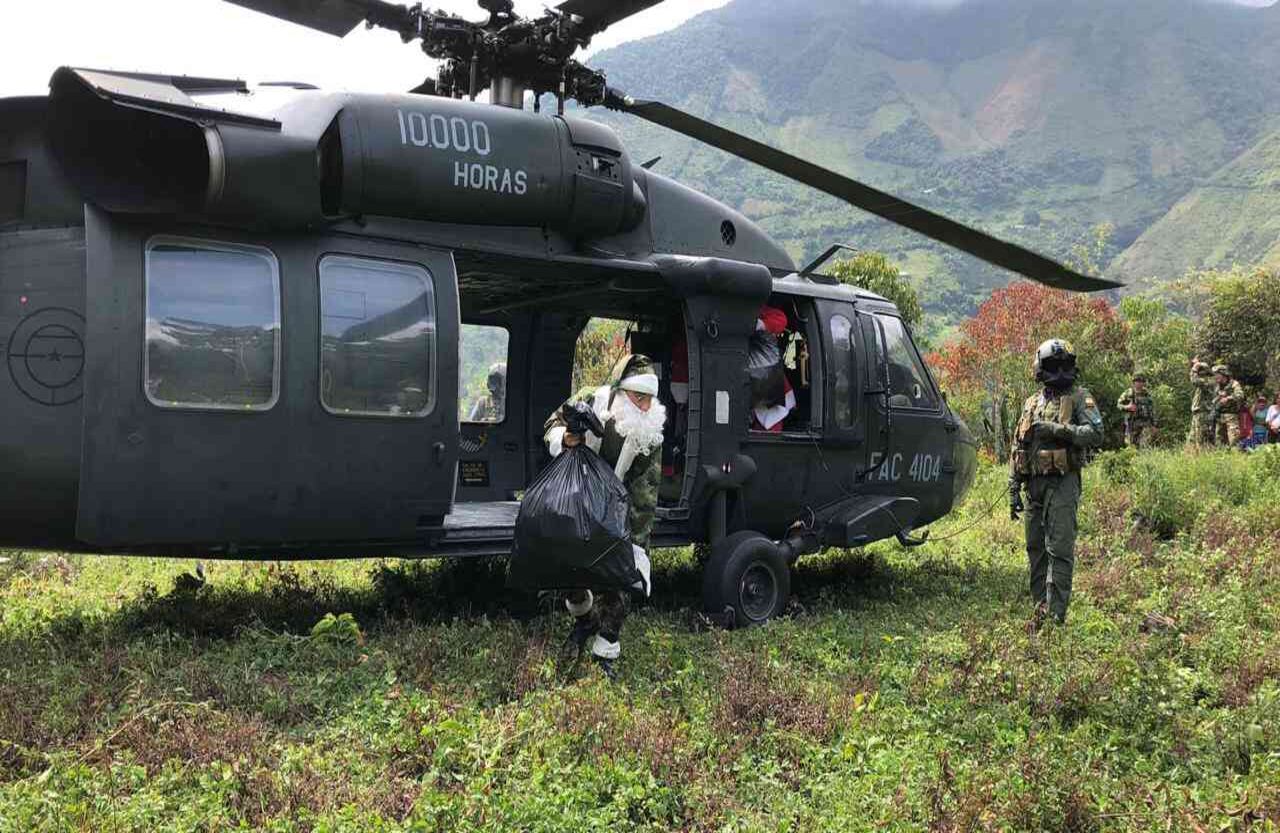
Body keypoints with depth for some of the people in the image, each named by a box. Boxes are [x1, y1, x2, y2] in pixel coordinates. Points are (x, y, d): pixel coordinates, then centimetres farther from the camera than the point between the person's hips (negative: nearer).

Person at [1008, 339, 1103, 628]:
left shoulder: (1080, 398, 2)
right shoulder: (1032, 404, 17)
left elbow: (1095, 434, -15)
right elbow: (1017, 449, 17)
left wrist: (1056, 429, -19)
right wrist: (1013, 489, 12)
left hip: (1063, 484, -6)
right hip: (1034, 485, 6)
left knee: (1060, 550, -9)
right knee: (1035, 549, 9)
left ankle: (1055, 615, -9)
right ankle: (1040, 607, 18)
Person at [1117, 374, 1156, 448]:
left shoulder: (1147, 395, 8)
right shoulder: (1128, 393, 0)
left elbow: (1152, 410, 12)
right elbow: (1119, 404, 2)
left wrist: (1154, 425, 9)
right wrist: (1127, 407, -19)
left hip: (1146, 424, 1)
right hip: (1132, 424, -1)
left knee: (1144, 445, -11)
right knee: (1132, 446, 2)